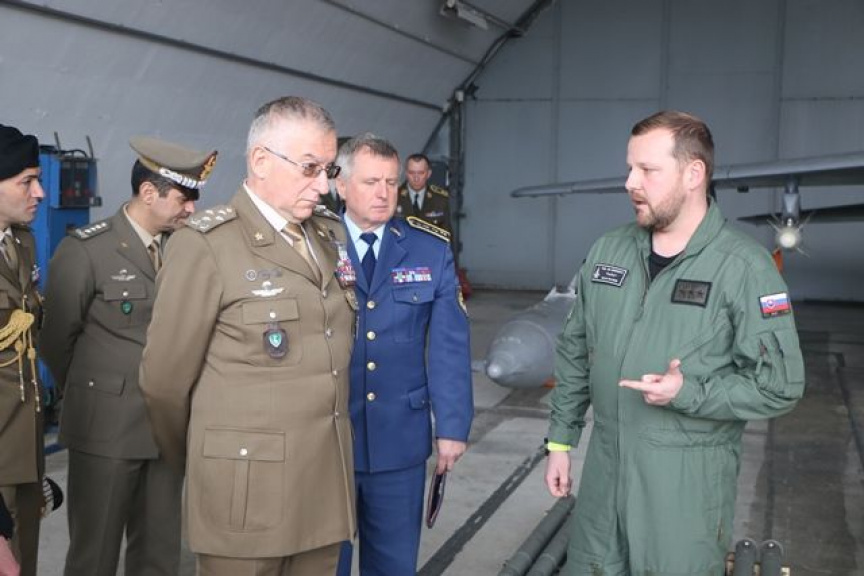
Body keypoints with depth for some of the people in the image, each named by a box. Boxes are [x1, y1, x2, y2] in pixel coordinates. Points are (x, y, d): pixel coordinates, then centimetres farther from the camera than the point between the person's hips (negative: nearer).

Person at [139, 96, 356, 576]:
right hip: (247, 490, -5)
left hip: (327, 483, 6)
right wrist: (196, 464, 7)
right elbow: (166, 379, -7)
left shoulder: (331, 234, 9)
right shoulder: (205, 245, -11)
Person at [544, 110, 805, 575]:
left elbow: (780, 385, -12)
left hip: (690, 475, -4)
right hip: (604, 465, 5)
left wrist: (688, 393, -23)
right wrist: (560, 441, 11)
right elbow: (574, 354, 11)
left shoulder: (744, 267, -12)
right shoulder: (606, 252, 3)